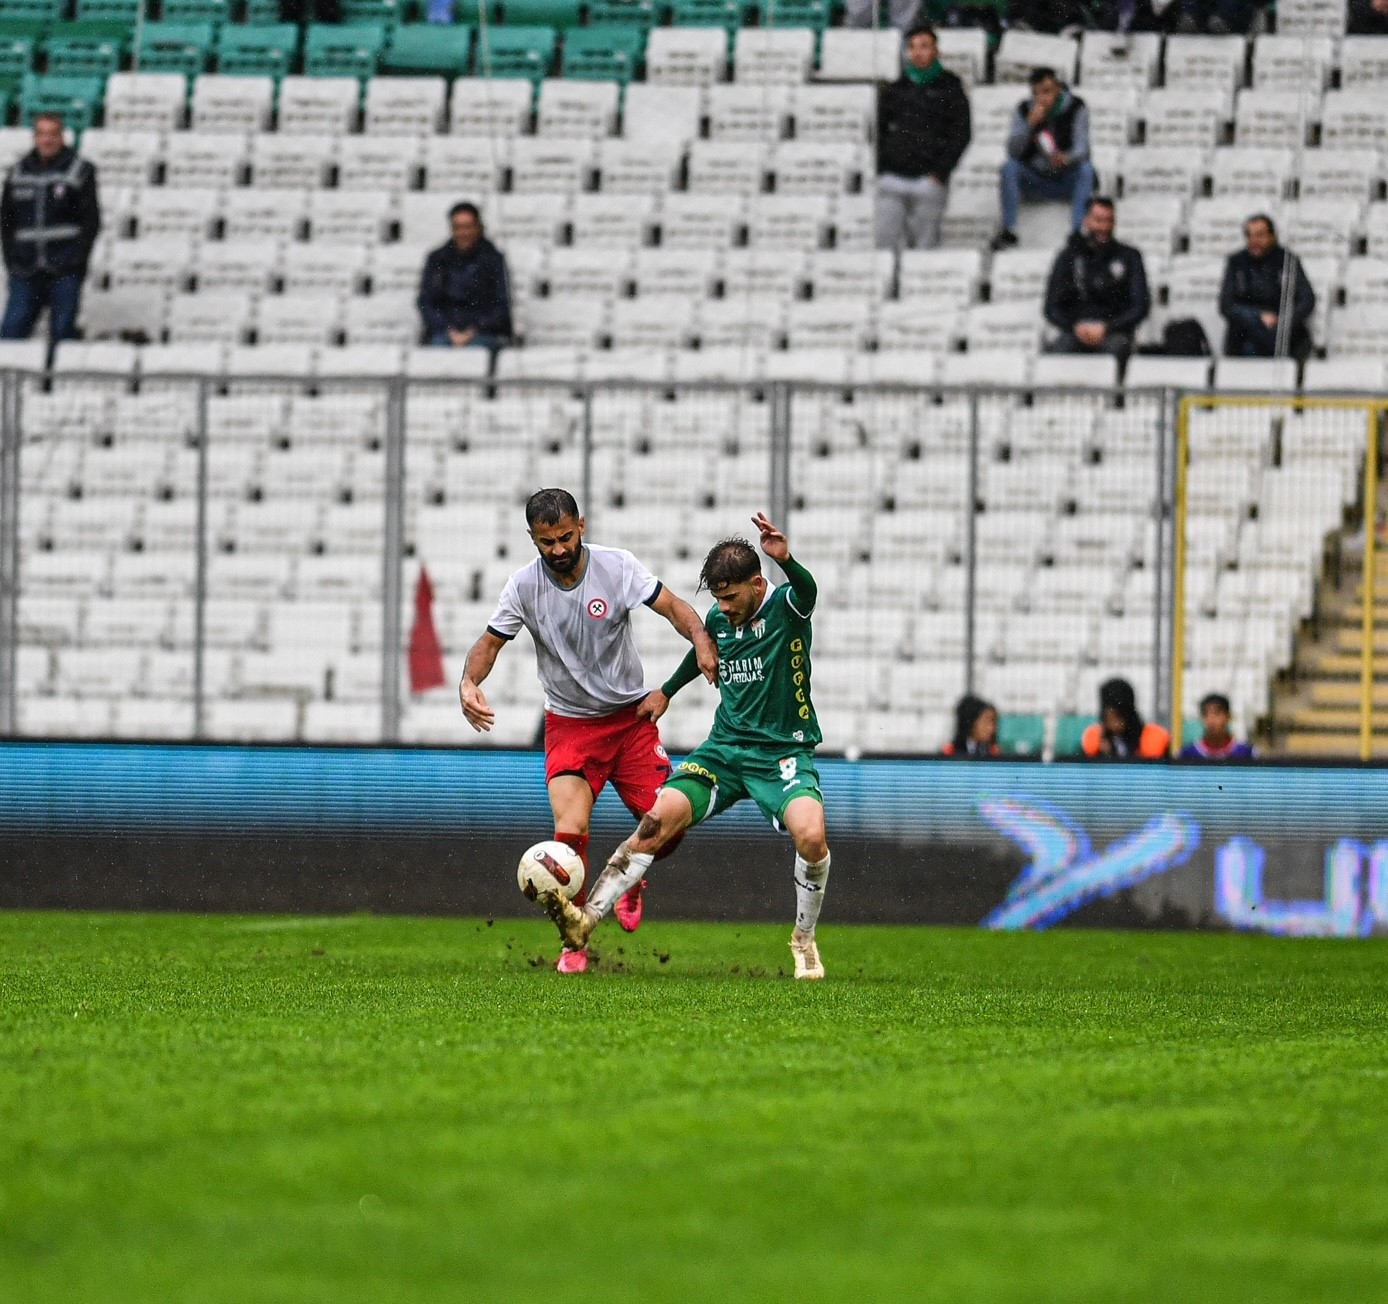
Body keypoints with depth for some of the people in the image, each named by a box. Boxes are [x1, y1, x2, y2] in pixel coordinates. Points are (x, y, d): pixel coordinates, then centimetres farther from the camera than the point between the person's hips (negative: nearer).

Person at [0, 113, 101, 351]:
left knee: (62, 333, -1)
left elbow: (91, 220, 0)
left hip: (65, 271, -3)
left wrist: (76, 258, -8)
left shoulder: (80, 171, 2)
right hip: (26, 271, 3)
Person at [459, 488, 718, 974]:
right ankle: (575, 942, -2)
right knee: (569, 832, -18)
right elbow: (490, 642, -3)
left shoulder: (617, 566, -12)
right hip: (570, 724, -1)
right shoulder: (524, 586, -10)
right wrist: (469, 682, -23)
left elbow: (672, 606, -12)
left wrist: (700, 638, -33)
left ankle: (632, 881, 30)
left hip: (631, 715, 1)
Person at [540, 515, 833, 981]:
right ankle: (586, 919, -17)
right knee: (659, 819, -16)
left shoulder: (785, 608, -11)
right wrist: (666, 691, 39)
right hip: (725, 748, 5)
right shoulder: (719, 619, 6)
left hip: (784, 753, -5)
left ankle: (805, 940, -5)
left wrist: (786, 560, -58)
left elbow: (807, 591, -37)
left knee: (810, 834, -30)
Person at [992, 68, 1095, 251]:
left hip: (1066, 180, -2)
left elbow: (1082, 147, -18)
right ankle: (1009, 231, -26)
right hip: (1034, 179, 2)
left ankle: (1078, 232, -39)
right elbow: (1013, 151, -10)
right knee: (1009, 167, -25)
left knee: (1086, 169, -31)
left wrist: (1067, 158, -42)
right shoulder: (1024, 110, -1)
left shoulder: (1075, 108, -7)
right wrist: (1030, 124, -26)